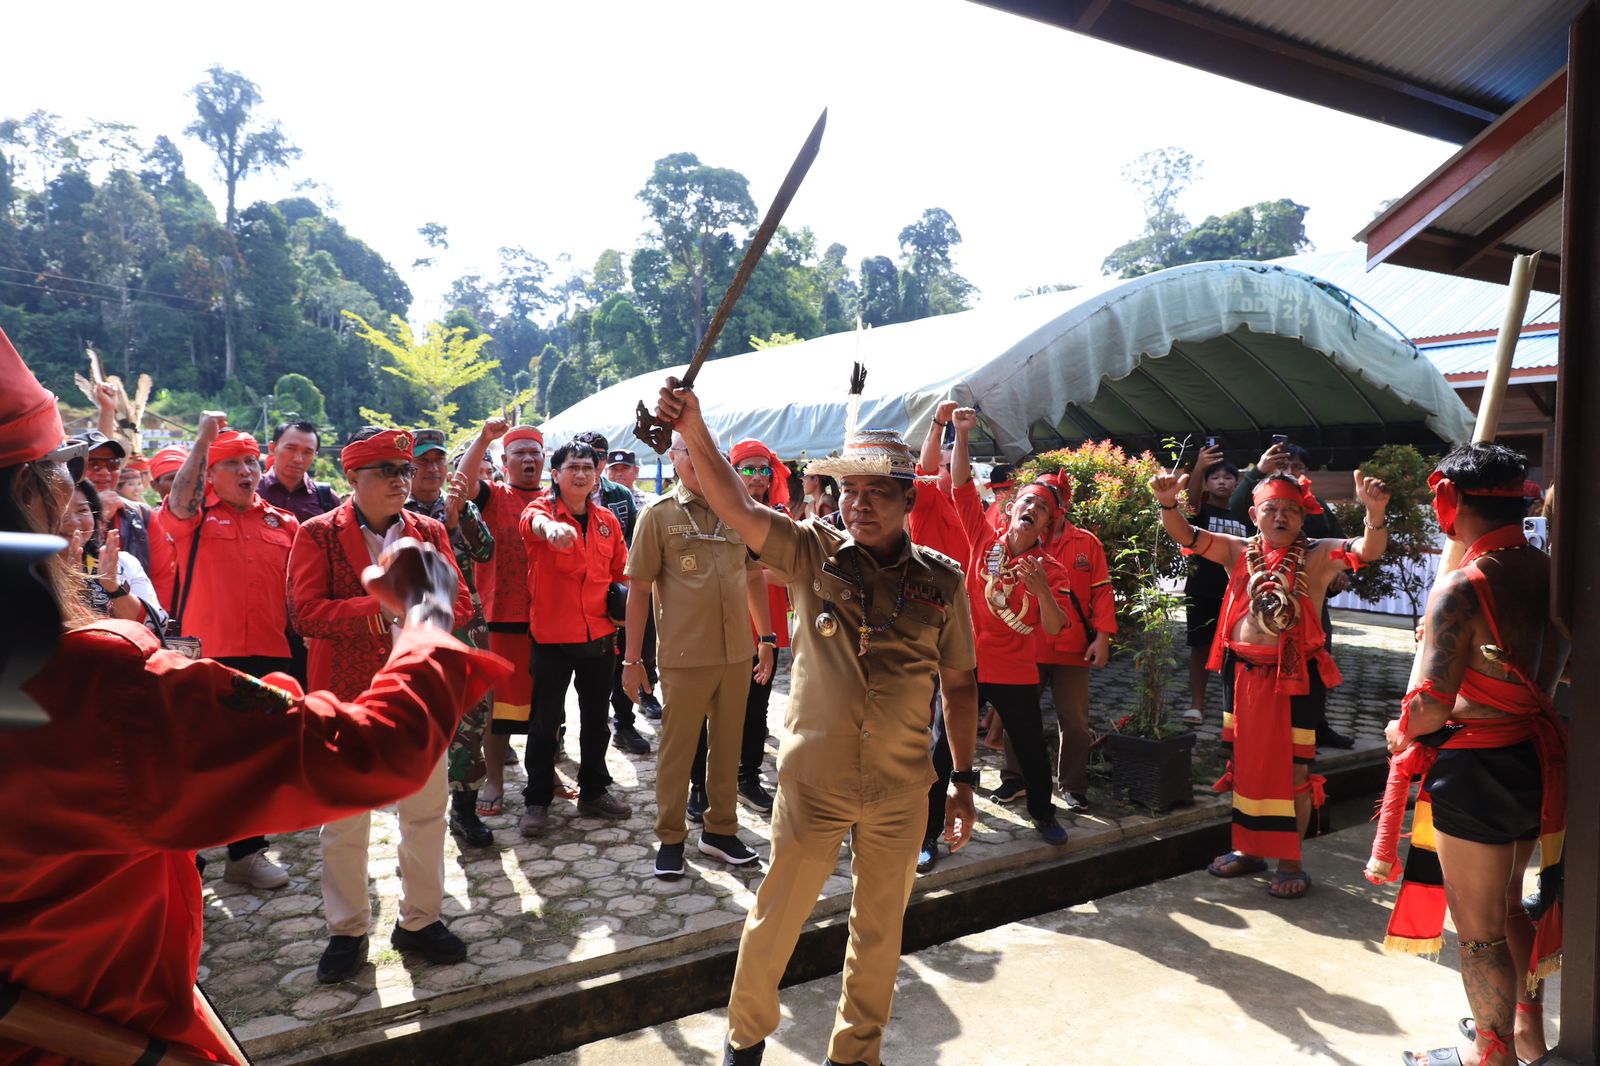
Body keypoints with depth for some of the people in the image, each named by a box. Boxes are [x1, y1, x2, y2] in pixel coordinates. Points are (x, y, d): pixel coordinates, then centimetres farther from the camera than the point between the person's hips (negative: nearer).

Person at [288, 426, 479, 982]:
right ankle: (347, 931, 25)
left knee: (427, 813, 11)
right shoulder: (318, 534, -3)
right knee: (345, 822, 8)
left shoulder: (430, 532, 8)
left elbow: (459, 601, 4)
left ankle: (420, 920, 27)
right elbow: (306, 612, -13)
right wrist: (380, 608, -19)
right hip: (349, 695, -3)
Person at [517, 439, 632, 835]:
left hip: (599, 635, 4)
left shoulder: (607, 520, 6)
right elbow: (532, 521, -34)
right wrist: (550, 526, -58)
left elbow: (620, 572, 18)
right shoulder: (543, 507, -8)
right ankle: (537, 802, 18)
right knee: (545, 722, 5)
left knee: (596, 719, 15)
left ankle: (594, 792, 30)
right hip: (552, 637, -4)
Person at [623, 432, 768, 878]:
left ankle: (720, 829, 30)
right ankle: (670, 838, 22)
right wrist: (632, 658, -5)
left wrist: (766, 637, 14)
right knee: (677, 747, 7)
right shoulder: (659, 515, -4)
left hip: (737, 653, 3)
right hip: (684, 655, -3)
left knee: (727, 746, 14)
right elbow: (639, 588, -4)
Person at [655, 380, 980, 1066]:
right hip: (812, 779, -1)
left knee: (879, 928, 17)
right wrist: (696, 435, -36)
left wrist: (964, 780, 6)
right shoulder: (813, 554, -6)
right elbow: (737, 508, -21)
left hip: (902, 790, 2)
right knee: (775, 917, 11)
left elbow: (959, 684, 5)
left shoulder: (941, 581, -2)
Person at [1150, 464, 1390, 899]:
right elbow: (1186, 535, -5)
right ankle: (1248, 849, 30)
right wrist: (1168, 503, -24)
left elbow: (1366, 551, -19)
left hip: (1295, 676, -4)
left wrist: (1375, 512, -39)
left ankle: (1290, 861, 17)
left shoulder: (1317, 556, -3)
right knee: (1244, 761, 14)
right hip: (1242, 672, 4)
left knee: (1294, 769, 2)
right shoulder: (1239, 552, 5)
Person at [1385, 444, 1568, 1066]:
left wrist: (1403, 735, -4)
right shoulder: (1548, 573, 2)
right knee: (1509, 906, 26)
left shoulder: (1462, 588, -22)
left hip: (1476, 771, -8)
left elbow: (1434, 701, -24)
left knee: (1478, 927, 10)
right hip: (1537, 757, 8)